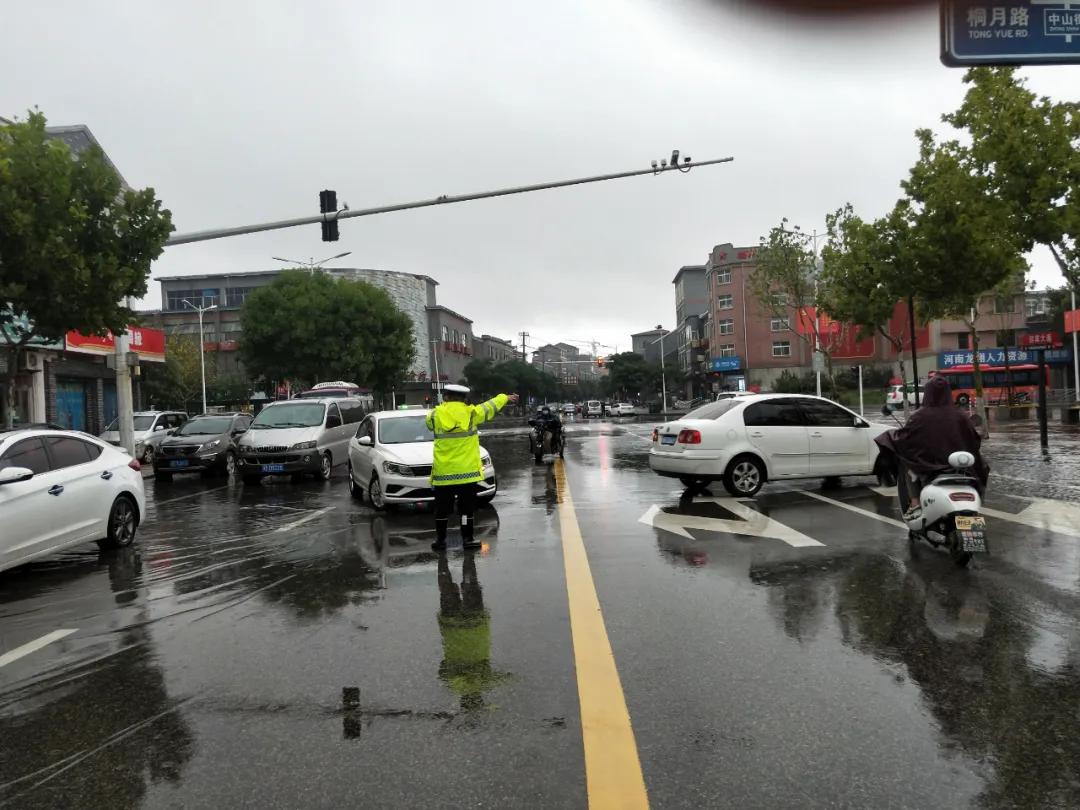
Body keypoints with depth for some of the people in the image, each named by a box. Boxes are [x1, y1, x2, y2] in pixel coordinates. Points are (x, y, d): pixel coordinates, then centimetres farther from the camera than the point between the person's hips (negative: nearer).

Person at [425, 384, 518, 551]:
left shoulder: (435, 415, -3)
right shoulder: (471, 413, -3)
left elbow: (428, 420, 19)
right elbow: (491, 406, 12)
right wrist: (506, 398, 30)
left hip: (443, 473, 0)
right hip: (467, 471, 0)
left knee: (442, 508, 9)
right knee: (466, 507, 7)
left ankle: (440, 539, 13)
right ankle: (467, 538, 12)